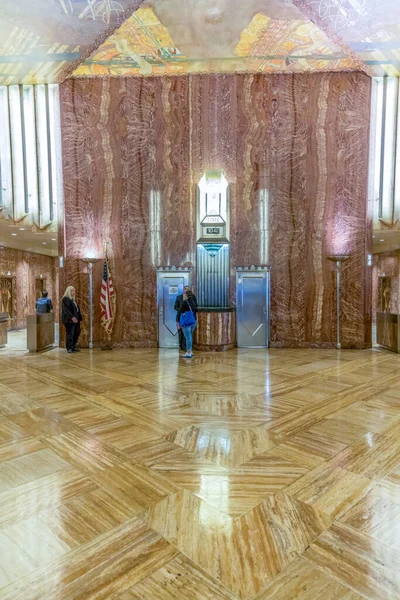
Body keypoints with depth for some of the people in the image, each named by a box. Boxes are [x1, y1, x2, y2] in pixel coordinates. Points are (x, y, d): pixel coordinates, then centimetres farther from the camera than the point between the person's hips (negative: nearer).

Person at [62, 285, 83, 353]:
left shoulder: (73, 299, 18)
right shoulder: (65, 299, -8)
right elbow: (66, 310, -17)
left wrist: (78, 318, 12)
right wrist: (72, 317, -25)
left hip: (75, 319, 9)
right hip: (69, 320, -9)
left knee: (76, 333, 10)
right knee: (70, 334, -3)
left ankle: (73, 347, 21)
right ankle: (69, 348, 5)